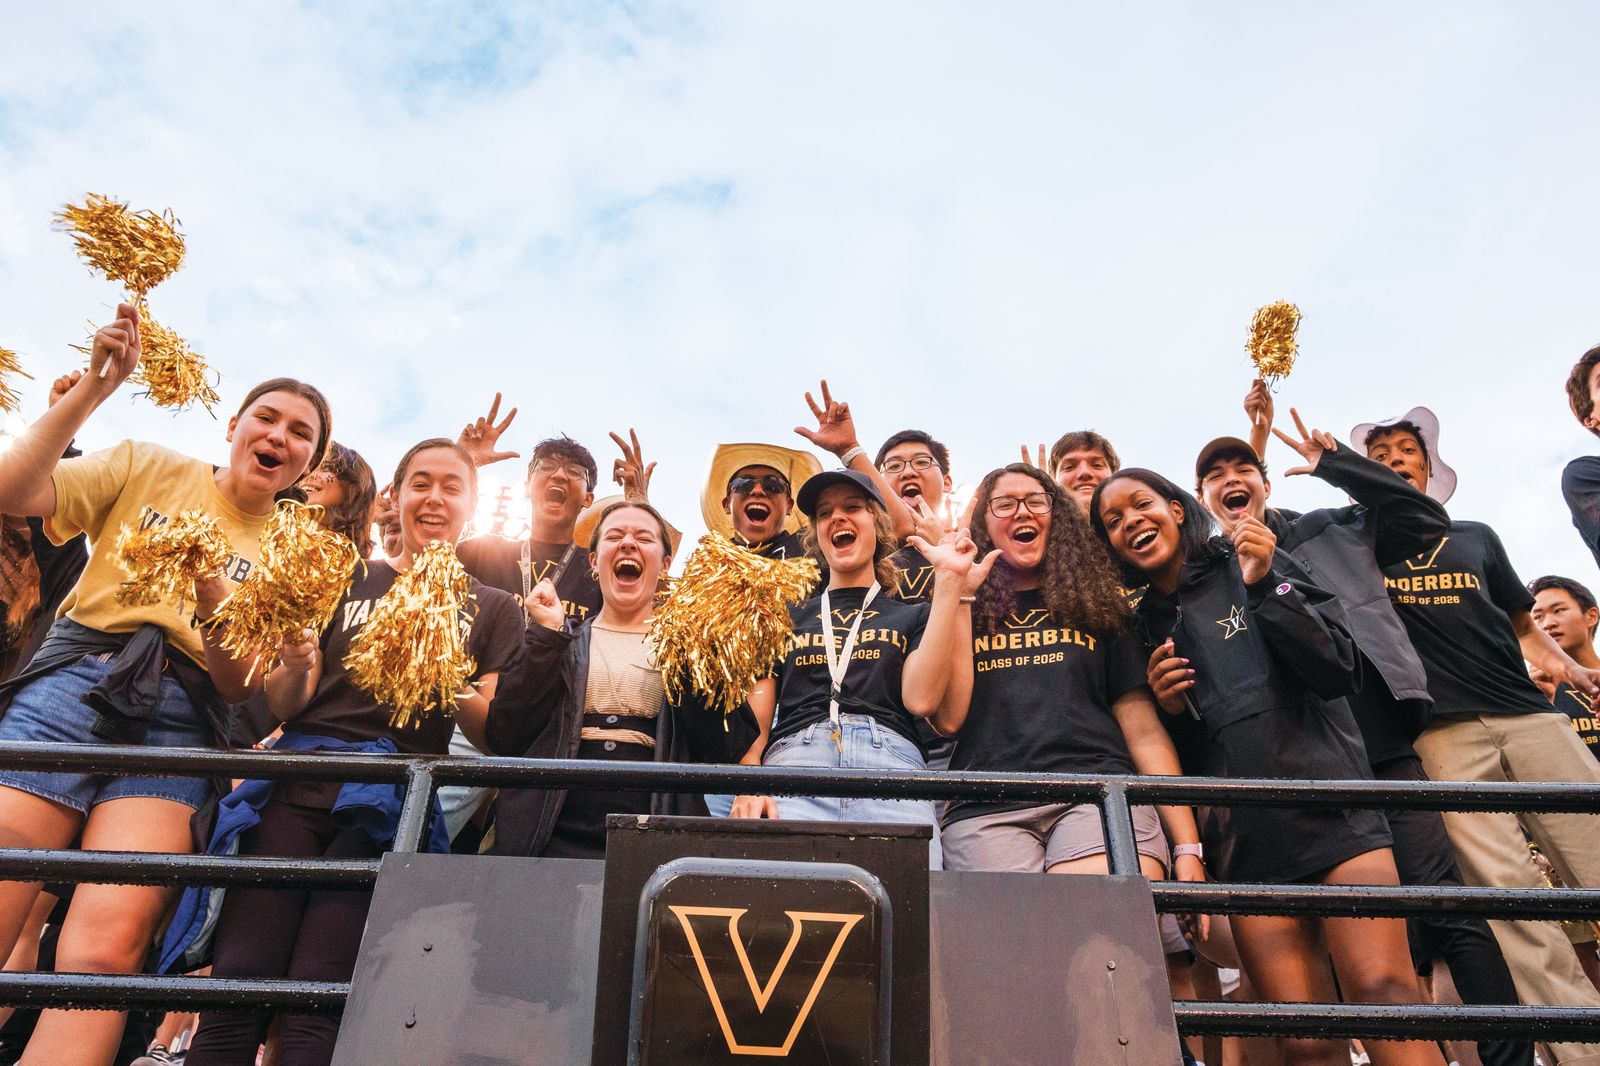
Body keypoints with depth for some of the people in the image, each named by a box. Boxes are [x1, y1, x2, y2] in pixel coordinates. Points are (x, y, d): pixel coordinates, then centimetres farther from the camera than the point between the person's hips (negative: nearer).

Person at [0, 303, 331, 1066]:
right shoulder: (149, 467, 13)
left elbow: (241, 687, 5)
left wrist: (212, 602, -14)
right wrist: (95, 386, -4)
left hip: (178, 723, 1)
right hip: (72, 682, 0)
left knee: (108, 947, -19)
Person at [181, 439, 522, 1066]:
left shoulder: (493, 609, 12)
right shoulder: (349, 579, 17)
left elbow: (493, 733, 4)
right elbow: (283, 707, 13)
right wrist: (294, 666, -9)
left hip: (391, 803, -2)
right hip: (298, 787, 2)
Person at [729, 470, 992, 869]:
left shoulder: (913, 615, 21)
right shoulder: (787, 617, 24)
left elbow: (920, 699, 1)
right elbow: (756, 719, 15)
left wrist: (949, 584, 3)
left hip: (890, 760, 0)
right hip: (794, 755, 0)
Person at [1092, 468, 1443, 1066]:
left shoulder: (1256, 563, 8)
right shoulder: (1143, 629, 15)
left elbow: (1337, 670, -3)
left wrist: (1264, 587, -11)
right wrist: (1169, 708, -2)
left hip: (1324, 795, -2)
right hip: (1242, 833, 3)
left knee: (1382, 990, -18)